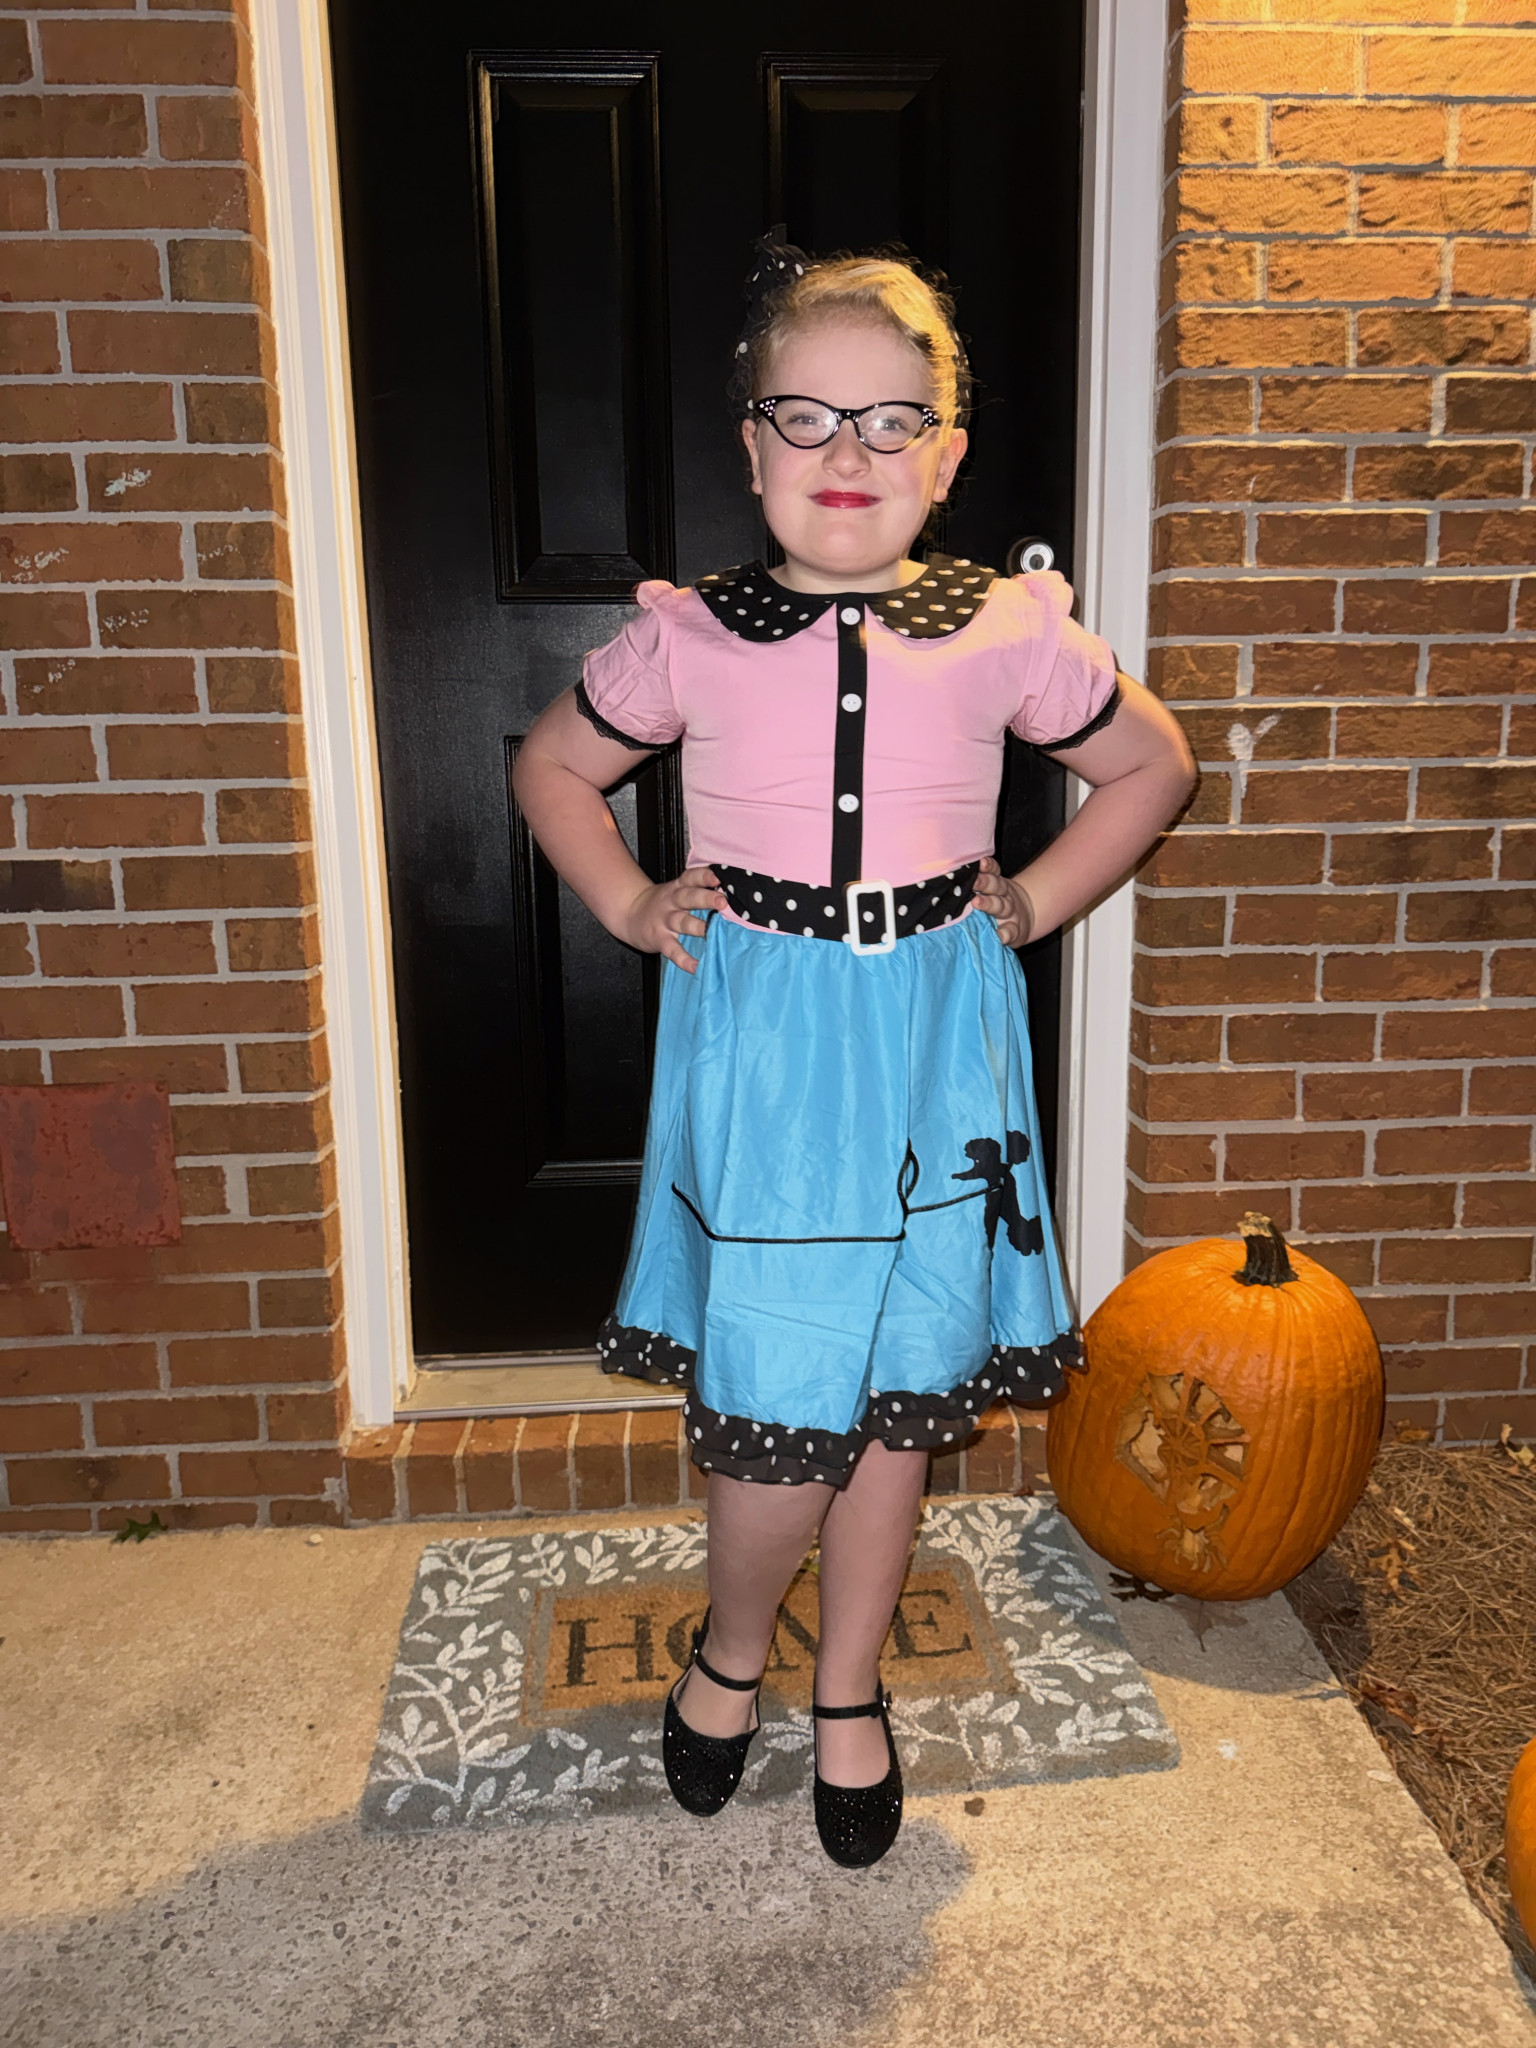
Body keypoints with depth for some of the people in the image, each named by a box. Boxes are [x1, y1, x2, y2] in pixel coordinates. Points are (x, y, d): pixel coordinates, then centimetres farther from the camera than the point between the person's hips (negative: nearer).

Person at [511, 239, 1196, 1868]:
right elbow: (551, 768, 14)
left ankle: (847, 1691, 38)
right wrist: (630, 907, 3)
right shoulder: (687, 638, -3)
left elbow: (1152, 767, 14)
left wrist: (1035, 902, 5)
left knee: (899, 1398, 13)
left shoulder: (1005, 634, -2)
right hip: (757, 1043, -1)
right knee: (782, 1410, -1)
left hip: (934, 1040, 2)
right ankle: (731, 1650, 34)